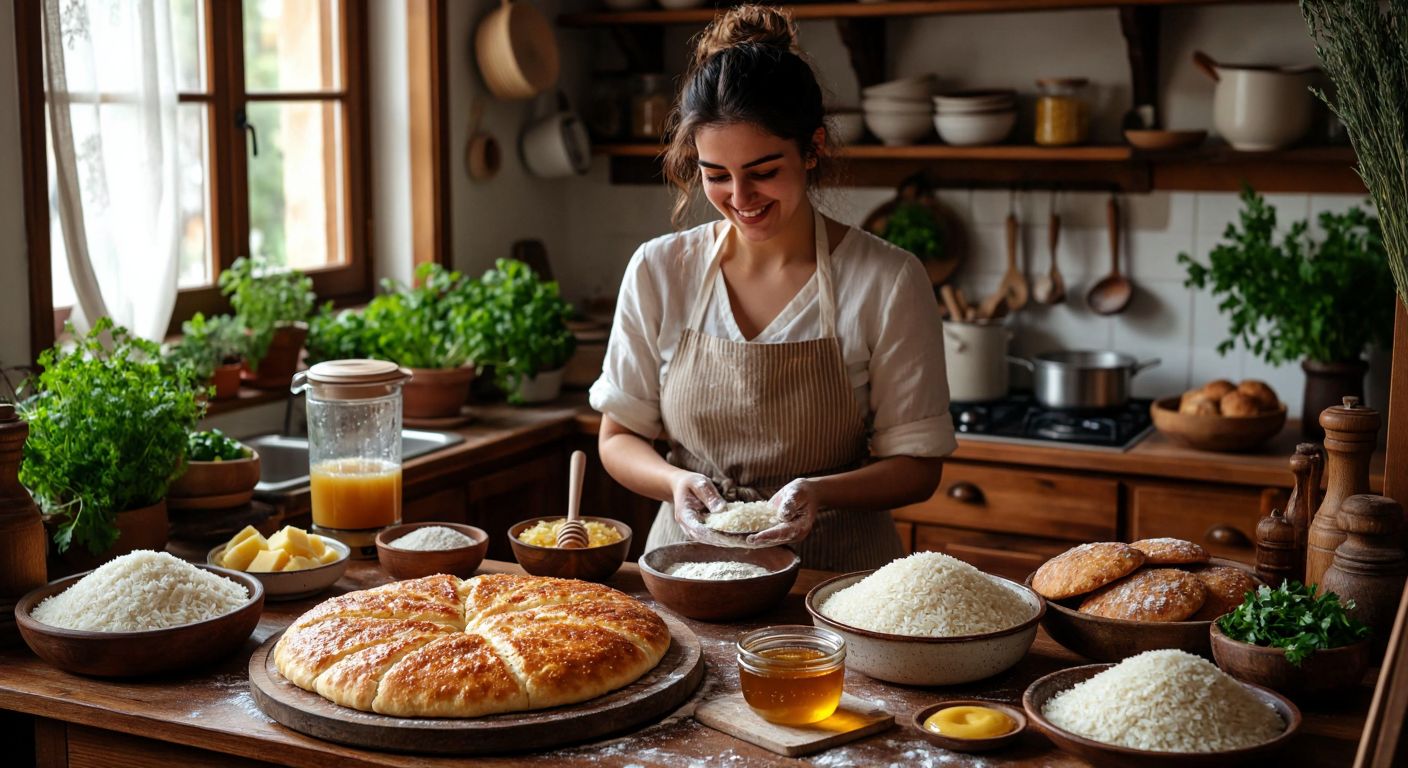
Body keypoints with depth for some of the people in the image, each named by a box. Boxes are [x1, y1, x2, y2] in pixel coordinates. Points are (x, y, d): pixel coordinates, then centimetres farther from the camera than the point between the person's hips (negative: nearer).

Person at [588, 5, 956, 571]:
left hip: (834, 572, -1)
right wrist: (676, 481, -13)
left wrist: (819, 493, -20)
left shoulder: (888, 282, -6)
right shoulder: (658, 270, 1)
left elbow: (917, 465, 0)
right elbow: (619, 438, 8)